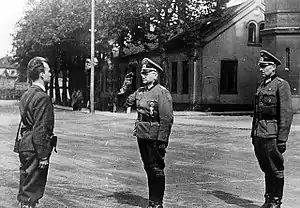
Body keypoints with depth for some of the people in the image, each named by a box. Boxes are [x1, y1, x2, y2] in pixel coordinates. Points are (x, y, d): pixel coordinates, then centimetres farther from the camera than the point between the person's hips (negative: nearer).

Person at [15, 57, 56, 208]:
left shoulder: (26, 95, 12)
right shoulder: (42, 97, -18)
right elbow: (40, 130, -21)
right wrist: (43, 156, -17)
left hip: (24, 146, 9)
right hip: (35, 150, -9)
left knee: (25, 187, 18)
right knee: (32, 189, -2)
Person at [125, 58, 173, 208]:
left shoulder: (162, 93, -12)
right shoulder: (140, 91, 11)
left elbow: (167, 119, -17)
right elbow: (128, 102, 24)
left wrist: (162, 140, -20)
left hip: (154, 137, -8)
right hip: (141, 134, 8)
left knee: (156, 169, 1)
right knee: (148, 168, 16)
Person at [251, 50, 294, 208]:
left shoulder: (281, 85, -8)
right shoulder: (261, 86, 16)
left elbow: (287, 113, -13)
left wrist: (282, 139, -17)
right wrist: (253, 133, 17)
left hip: (272, 134, -7)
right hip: (259, 134, 8)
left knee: (276, 170, 2)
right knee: (266, 169, 15)